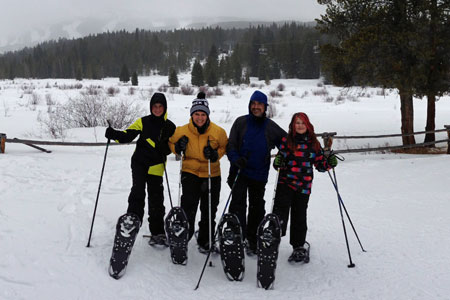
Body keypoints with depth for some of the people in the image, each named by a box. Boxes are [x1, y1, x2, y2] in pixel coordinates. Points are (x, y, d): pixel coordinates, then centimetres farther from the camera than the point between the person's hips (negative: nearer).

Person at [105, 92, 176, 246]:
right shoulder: (143, 122, 2)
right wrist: (114, 134, -23)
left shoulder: (170, 126, 4)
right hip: (139, 163, -1)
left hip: (156, 167, 1)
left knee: (156, 199, 6)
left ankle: (158, 233, 16)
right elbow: (128, 135, -4)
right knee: (138, 192, -19)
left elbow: (172, 146, 11)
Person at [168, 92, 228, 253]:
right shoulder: (182, 131, -9)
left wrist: (215, 154, -14)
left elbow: (224, 146, 6)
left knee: (209, 211, 11)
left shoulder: (218, 131, -9)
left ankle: (205, 241, 28)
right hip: (190, 173, -1)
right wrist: (178, 148, -14)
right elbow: (171, 143, 8)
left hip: (212, 175, 2)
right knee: (188, 207, -10)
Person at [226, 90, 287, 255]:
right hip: (240, 171, -2)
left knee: (257, 207, 10)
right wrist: (236, 159, -21)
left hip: (259, 174, 2)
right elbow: (231, 146, -1)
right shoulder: (241, 122, -1)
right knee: (238, 203, -11)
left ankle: (252, 240, 23)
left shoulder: (271, 127, 2)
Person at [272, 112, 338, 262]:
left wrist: (329, 163, -9)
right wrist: (278, 162, -17)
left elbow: (320, 164, 10)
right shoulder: (286, 140, 2)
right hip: (285, 182, -1)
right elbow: (280, 158, 5)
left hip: (303, 185, 1)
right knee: (281, 209, -18)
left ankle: (299, 247, 21)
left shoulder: (314, 143, 7)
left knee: (299, 216, 8)